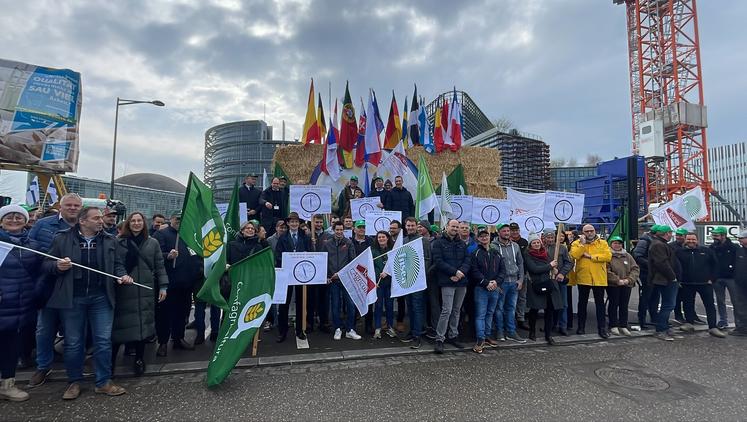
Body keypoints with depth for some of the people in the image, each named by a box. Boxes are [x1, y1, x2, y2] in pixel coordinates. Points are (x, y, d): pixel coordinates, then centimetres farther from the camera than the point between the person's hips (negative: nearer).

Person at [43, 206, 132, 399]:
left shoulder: (110, 241, 7)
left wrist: (122, 275, -8)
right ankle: (74, 382, 27)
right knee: (73, 342, 9)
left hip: (101, 297, 1)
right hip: (72, 298, -1)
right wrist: (58, 266, -17)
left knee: (103, 340, 3)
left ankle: (104, 382, 15)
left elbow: (117, 264, 11)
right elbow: (46, 264, 4)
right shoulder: (62, 239, 2)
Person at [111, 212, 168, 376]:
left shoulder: (153, 243, 7)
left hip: (145, 291, 1)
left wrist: (163, 286, 1)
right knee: (120, 324, 1)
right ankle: (111, 360, 18)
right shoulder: (119, 242, 3)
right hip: (123, 291, -1)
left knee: (143, 323, 6)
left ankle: (139, 359, 21)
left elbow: (159, 266, 7)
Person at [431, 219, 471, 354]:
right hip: (447, 282, -5)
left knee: (456, 310, 12)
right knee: (447, 310, -9)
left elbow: (467, 260, 6)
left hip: (462, 282, 6)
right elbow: (438, 261, -11)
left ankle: (453, 336, 24)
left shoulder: (462, 244, 16)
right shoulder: (438, 243, -1)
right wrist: (455, 271, -16)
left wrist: (461, 272, -12)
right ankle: (439, 339, -1)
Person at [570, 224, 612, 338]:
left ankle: (602, 328, 11)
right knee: (582, 303, 11)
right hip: (583, 278, 0)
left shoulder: (602, 243, 5)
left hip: (599, 279, 0)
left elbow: (608, 256, -11)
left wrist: (591, 256, -15)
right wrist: (582, 243, -14)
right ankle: (581, 327, 21)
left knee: (600, 304, 5)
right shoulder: (577, 243, 3)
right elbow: (574, 255, -14)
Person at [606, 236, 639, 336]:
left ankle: (623, 326, 16)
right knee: (613, 305, 2)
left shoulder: (627, 256, 11)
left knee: (624, 306, 8)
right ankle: (613, 326, 10)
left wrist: (629, 280, -8)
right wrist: (617, 280, -15)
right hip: (613, 285, -4)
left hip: (626, 285, 4)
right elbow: (607, 271, -12)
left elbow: (635, 269, 6)